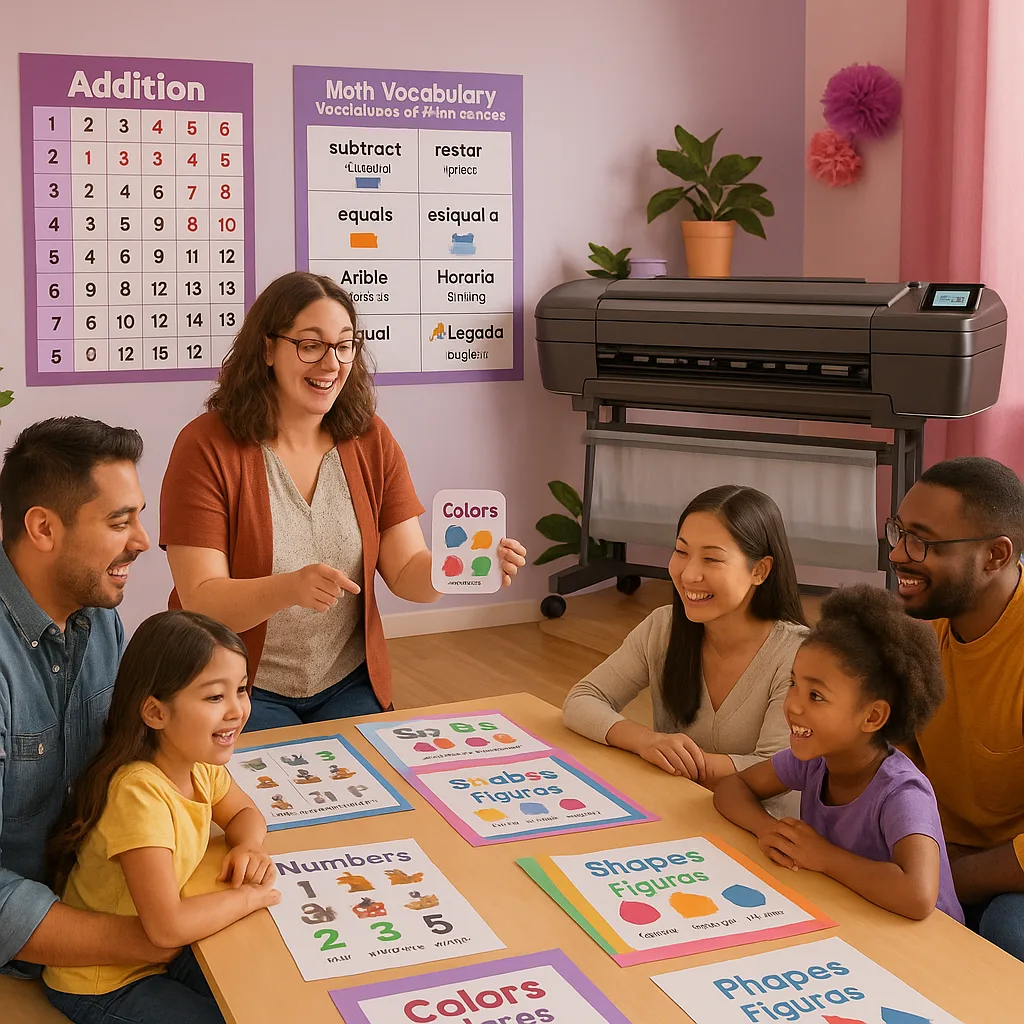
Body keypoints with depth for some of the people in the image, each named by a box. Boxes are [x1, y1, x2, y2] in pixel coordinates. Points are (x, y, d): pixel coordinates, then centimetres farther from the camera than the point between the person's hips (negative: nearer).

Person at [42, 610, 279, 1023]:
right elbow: (167, 926, -37)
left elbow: (245, 813, 12)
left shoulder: (201, 765, -7)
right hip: (101, 985, -8)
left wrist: (248, 847, -10)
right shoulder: (139, 793, -33)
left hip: (163, 952, 8)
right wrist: (248, 896, -22)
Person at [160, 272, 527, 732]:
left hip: (349, 682, 4)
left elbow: (407, 571, -3)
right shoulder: (205, 447, -12)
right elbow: (201, 601, -18)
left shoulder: (371, 441, 1)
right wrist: (291, 588, -36)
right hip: (242, 690, -3)